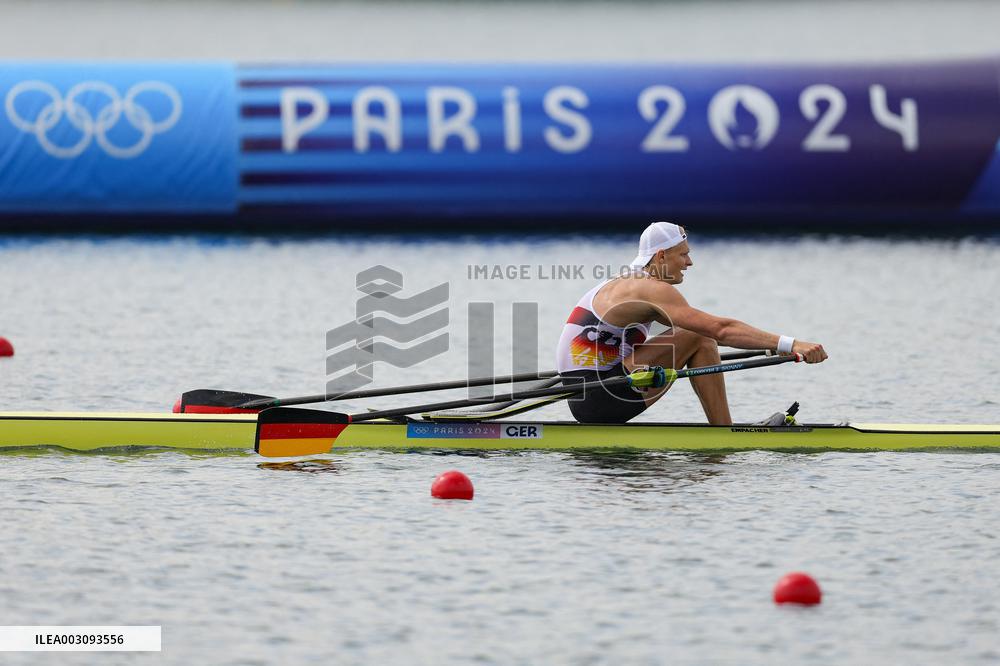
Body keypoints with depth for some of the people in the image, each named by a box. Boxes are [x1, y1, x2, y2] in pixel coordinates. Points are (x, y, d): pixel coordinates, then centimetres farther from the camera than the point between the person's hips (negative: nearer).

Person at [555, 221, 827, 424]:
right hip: (602, 399, -10)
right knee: (699, 339, -13)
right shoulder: (652, 290, -13)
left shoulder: (626, 284, 19)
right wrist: (790, 344, -25)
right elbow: (720, 329, -22)